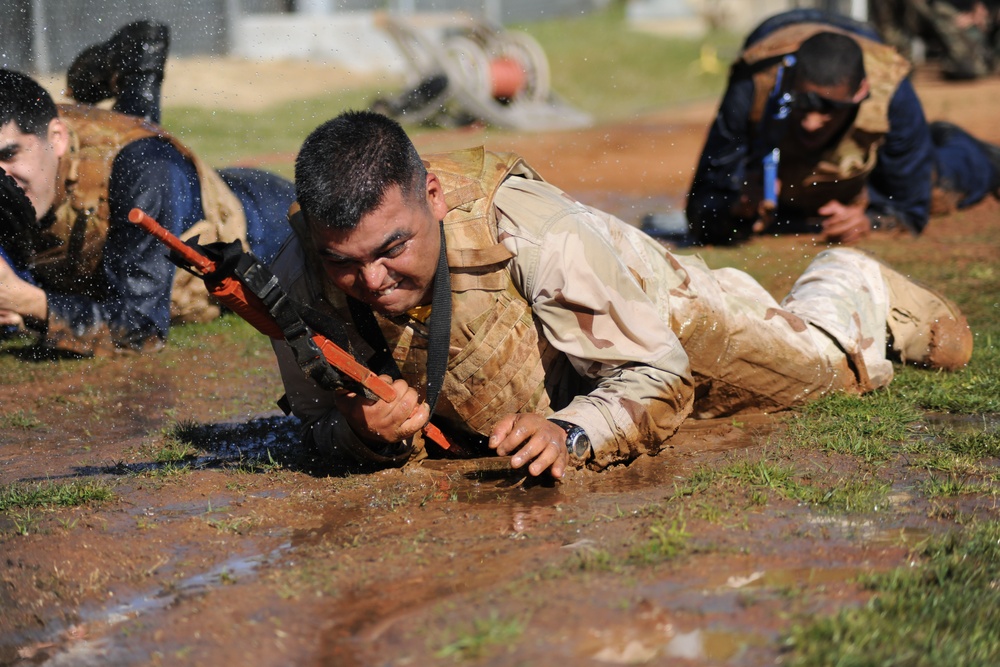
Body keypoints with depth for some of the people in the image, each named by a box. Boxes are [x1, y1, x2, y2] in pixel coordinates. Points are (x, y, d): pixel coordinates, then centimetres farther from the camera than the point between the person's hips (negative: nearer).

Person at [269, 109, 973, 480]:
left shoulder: (525, 226, -46)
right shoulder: (300, 280, -37)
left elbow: (658, 378, -36)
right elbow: (320, 418, -19)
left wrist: (570, 433, -55)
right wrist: (366, 433, -42)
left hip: (647, 315, -3)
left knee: (810, 360, 17)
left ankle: (851, 290, 50)